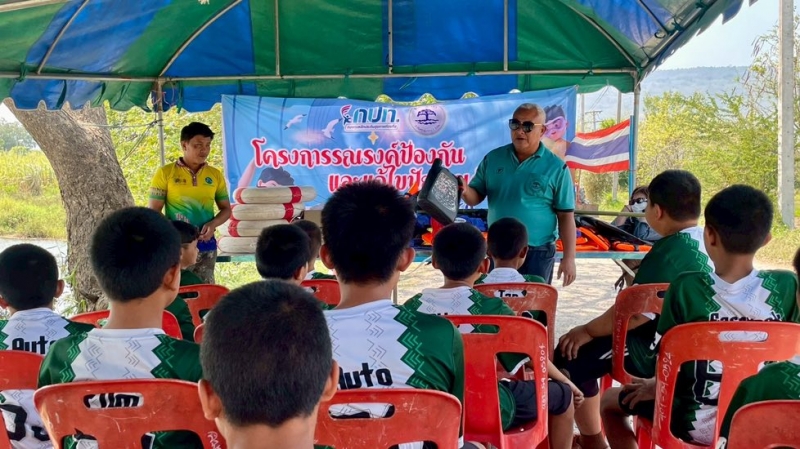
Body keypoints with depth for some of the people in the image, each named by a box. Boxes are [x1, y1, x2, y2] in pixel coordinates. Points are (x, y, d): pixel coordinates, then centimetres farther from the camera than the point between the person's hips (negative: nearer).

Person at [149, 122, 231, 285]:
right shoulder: (165, 173, -1)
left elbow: (226, 209, 14)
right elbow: (154, 211, 0)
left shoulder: (215, 175, 8)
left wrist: (213, 224, -7)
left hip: (206, 244, 3)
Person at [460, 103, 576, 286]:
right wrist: (464, 191, -19)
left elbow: (566, 216, -5)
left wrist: (569, 258, -10)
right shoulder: (493, 158, 3)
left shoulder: (556, 168, -6)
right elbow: (475, 197, 5)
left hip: (537, 253, -3)